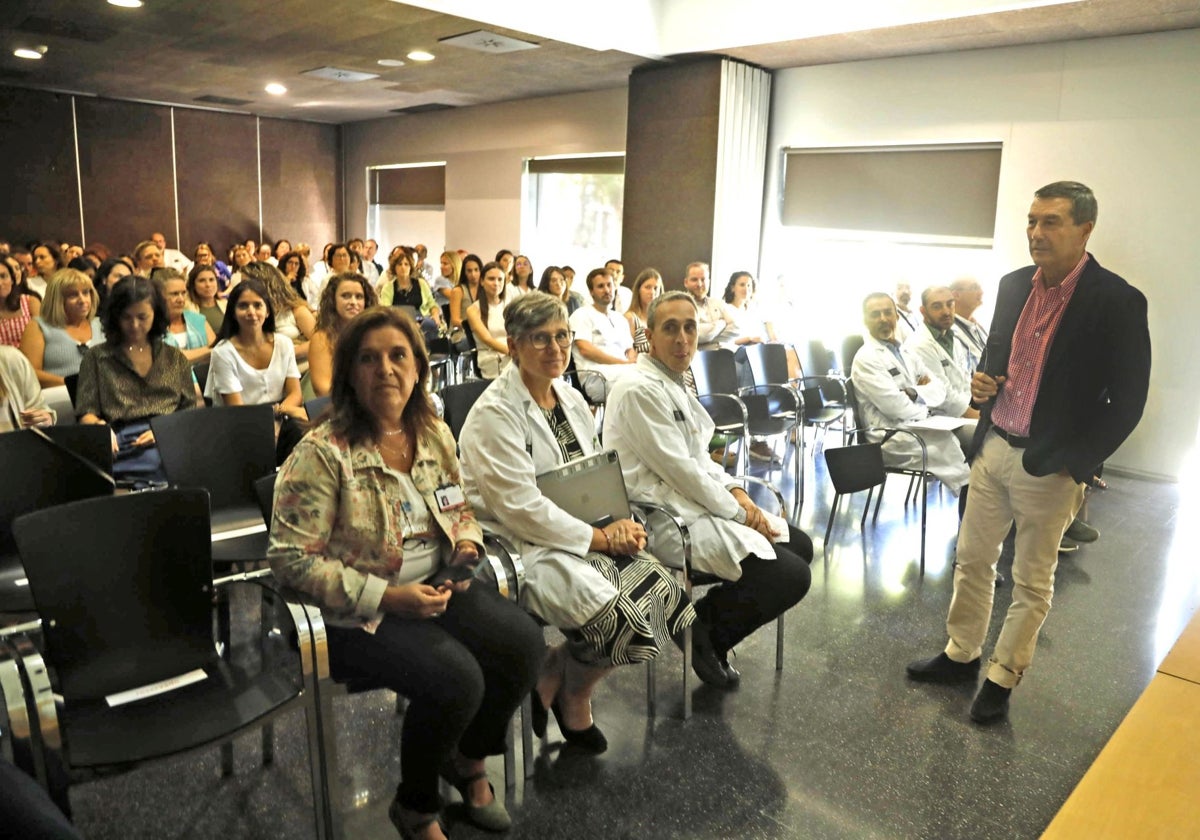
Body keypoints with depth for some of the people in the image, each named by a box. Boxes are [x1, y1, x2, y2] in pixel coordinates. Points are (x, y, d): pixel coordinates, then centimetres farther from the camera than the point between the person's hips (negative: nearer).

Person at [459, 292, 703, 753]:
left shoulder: (571, 398, 11)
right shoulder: (495, 412, -14)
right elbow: (522, 509, -20)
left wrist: (620, 523, -7)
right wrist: (598, 537, -17)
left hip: (584, 537, 8)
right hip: (523, 546, -8)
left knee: (668, 596, -12)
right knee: (622, 618, -27)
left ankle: (562, 685, 9)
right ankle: (570, 691, 8)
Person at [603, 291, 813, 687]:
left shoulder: (673, 383, 13)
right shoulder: (639, 390, -18)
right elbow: (678, 469, -20)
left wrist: (737, 492, 0)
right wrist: (737, 512, -12)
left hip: (693, 502, 10)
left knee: (799, 546, 10)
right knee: (790, 576, -15)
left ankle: (708, 621, 17)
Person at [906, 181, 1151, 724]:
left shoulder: (1117, 302, -13)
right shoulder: (1014, 285, 4)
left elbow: (1127, 400, -11)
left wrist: (1073, 465, -14)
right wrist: (983, 380, -4)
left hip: (1050, 467, -5)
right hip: (993, 448, 5)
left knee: (1032, 582, 11)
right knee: (972, 560, 15)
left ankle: (1002, 678, 27)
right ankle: (961, 656, 33)